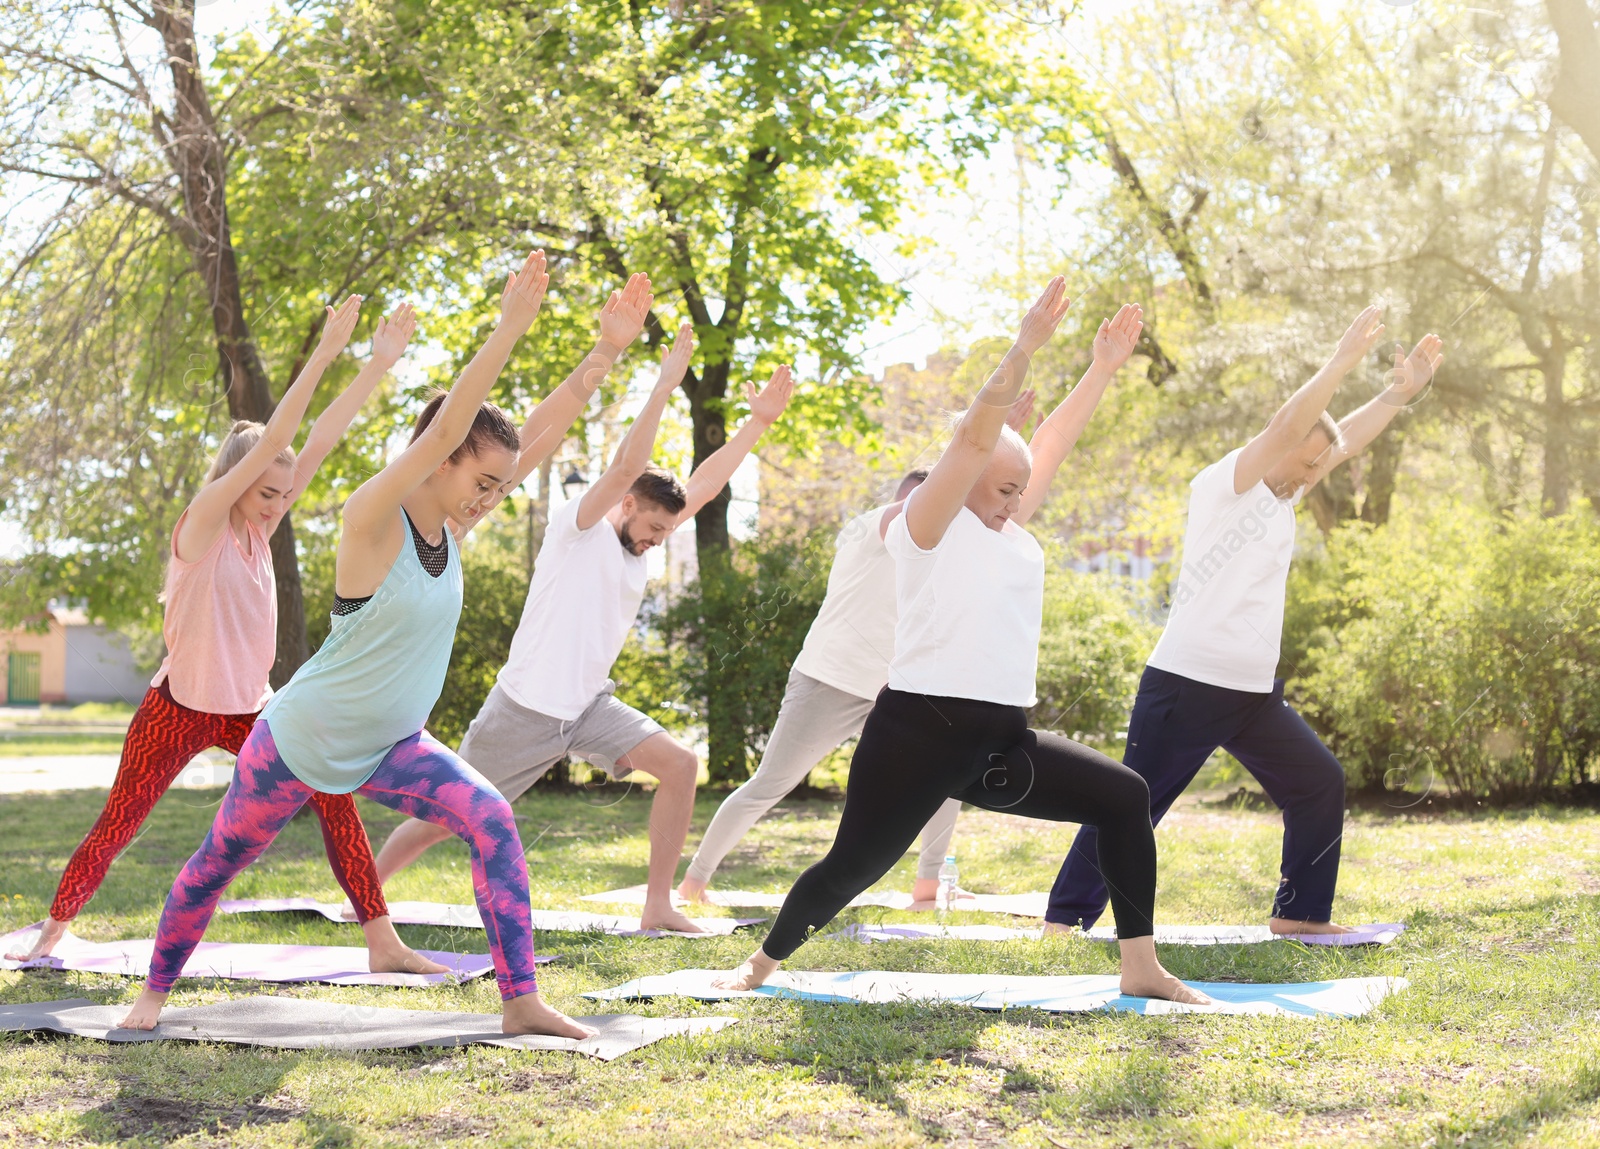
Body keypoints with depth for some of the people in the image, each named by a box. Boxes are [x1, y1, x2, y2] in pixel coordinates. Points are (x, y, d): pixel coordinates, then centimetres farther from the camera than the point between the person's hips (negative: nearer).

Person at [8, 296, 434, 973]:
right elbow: (269, 445, -25)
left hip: (249, 709, 6)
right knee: (116, 827, 5)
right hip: (179, 708, -5)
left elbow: (318, 445, -3)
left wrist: (378, 366, -8)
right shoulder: (201, 527, -14)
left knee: (334, 795, -10)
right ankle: (51, 934, 27)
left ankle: (382, 942, -8)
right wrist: (323, 355, -31)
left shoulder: (257, 530, 3)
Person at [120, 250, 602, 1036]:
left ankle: (521, 1003, -15)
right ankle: (156, 990, 38)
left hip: (387, 748, 5)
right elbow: (442, 432, -39)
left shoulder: (450, 525, -5)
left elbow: (541, 436, -9)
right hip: (298, 741, -5)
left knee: (493, 823, -17)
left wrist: (606, 355, -17)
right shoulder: (373, 519, -24)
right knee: (218, 863, 13)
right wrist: (509, 329, -45)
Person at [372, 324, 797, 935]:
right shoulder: (577, 529, -9)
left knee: (679, 764, -11)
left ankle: (658, 907, -6)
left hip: (587, 709, 7)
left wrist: (758, 422, 6)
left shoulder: (636, 546, 11)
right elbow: (625, 467, -25)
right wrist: (664, 387, -28)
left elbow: (702, 484, 9)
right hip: (525, 710, -7)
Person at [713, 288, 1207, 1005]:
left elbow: (1053, 441, 21)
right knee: (853, 866, -1)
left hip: (1002, 742, 8)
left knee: (1124, 797, 0)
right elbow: (976, 435, -15)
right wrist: (1025, 347, -17)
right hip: (919, 734, -7)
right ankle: (763, 963, 24)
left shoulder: (1010, 530, 16)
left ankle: (1140, 968, 6)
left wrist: (1105, 367, 20)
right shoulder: (924, 526, -5)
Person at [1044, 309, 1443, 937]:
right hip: (1188, 681, -9)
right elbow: (1288, 426, -21)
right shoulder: (1222, 484, -10)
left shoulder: (1282, 494, 14)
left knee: (1320, 784, 10)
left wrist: (1401, 392, 15)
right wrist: (1343, 359, -18)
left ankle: (1300, 912, 20)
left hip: (1255, 693, 9)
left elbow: (1345, 438, 20)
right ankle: (1067, 915, 0)